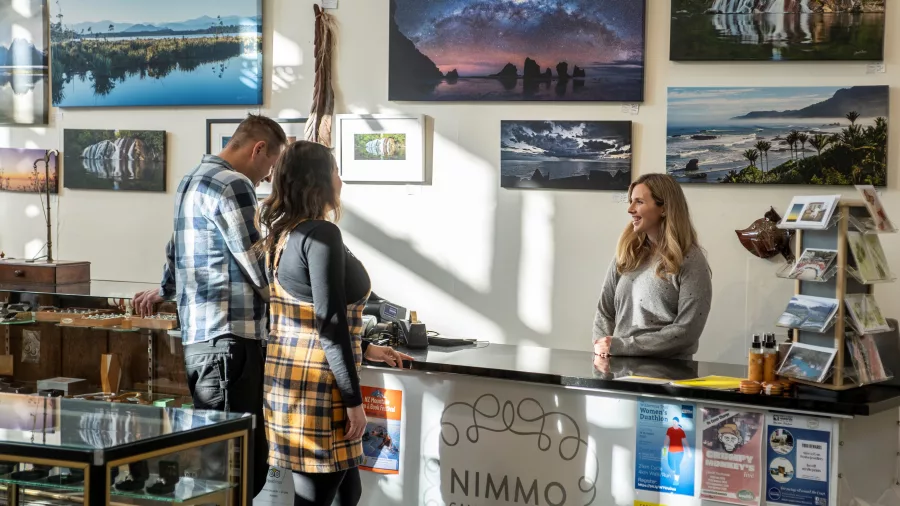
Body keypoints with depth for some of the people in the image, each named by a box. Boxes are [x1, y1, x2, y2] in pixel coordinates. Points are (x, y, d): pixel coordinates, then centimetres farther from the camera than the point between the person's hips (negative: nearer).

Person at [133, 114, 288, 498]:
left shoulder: (193, 180, 21)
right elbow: (258, 266, -12)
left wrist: (166, 290, 53)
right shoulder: (233, 185, -11)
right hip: (229, 336, -10)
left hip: (200, 334, 10)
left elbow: (178, 250, 35)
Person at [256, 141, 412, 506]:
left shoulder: (284, 235, 14)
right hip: (315, 386, -9)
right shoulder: (322, 234, -15)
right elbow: (329, 323, -18)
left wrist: (364, 350, 28)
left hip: (289, 378, 9)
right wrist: (353, 400, -15)